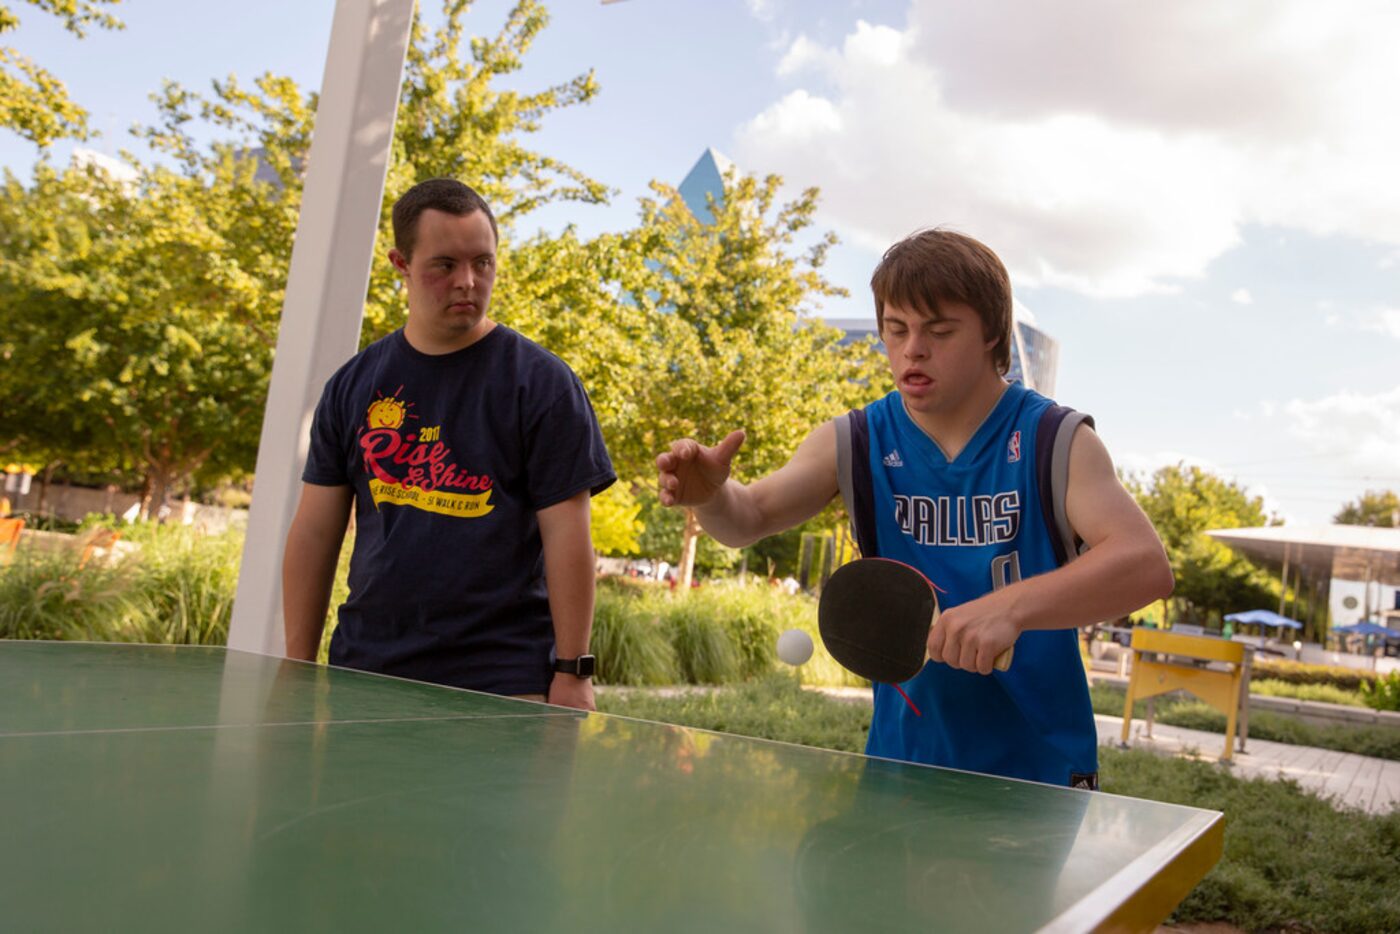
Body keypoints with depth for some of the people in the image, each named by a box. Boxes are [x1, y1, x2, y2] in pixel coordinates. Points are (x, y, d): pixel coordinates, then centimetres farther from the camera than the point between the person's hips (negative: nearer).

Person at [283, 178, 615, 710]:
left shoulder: (541, 383, -3)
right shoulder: (353, 386, 8)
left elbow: (566, 533, -8)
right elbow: (315, 531, 9)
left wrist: (572, 671, -11)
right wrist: (297, 669, 5)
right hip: (363, 671, 4)